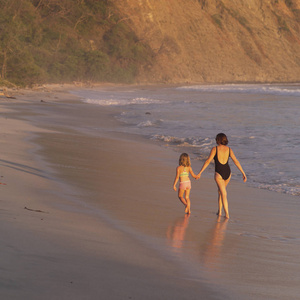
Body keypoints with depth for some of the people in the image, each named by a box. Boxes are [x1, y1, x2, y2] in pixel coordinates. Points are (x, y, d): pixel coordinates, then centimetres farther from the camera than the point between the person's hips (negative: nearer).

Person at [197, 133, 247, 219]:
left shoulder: (215, 149, -9)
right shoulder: (229, 149, 2)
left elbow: (208, 161, -12)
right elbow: (236, 162, -2)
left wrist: (200, 173, -10)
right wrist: (243, 173, 1)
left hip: (219, 174, -4)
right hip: (228, 173, 4)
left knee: (224, 194, 0)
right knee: (220, 191, 25)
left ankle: (227, 214, -5)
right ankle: (219, 211, 28)